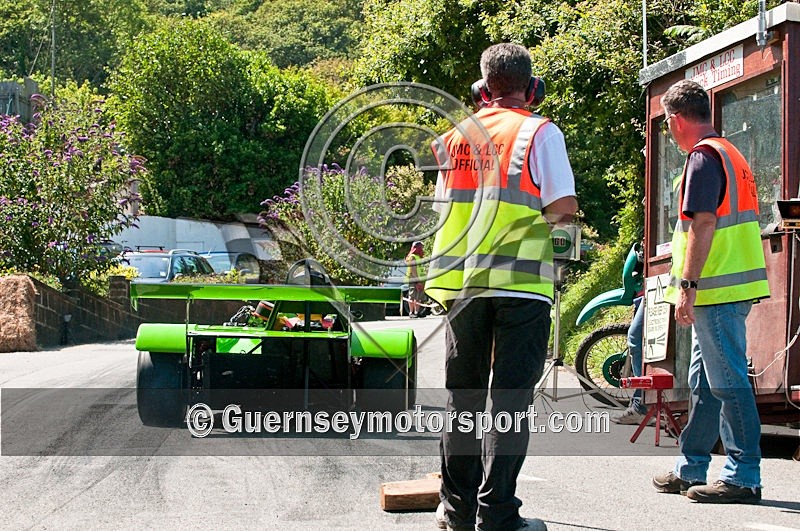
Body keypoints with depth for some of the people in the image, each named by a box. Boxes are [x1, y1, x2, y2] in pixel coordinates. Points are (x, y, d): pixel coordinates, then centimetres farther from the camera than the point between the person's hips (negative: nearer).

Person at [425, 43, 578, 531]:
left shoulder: (455, 136, 11)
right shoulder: (540, 133, -3)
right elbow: (564, 206, -10)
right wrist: (547, 214, 11)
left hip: (462, 282, 4)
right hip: (520, 282, -4)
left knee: (463, 397, 14)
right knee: (509, 400, -2)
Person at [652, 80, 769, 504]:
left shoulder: (703, 157, -12)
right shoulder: (729, 154, 20)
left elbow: (703, 223, -21)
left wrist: (687, 285, -21)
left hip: (716, 290, -10)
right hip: (733, 285, 10)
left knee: (728, 381, -8)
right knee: (703, 381, 15)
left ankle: (744, 476, -5)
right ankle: (690, 468, 23)